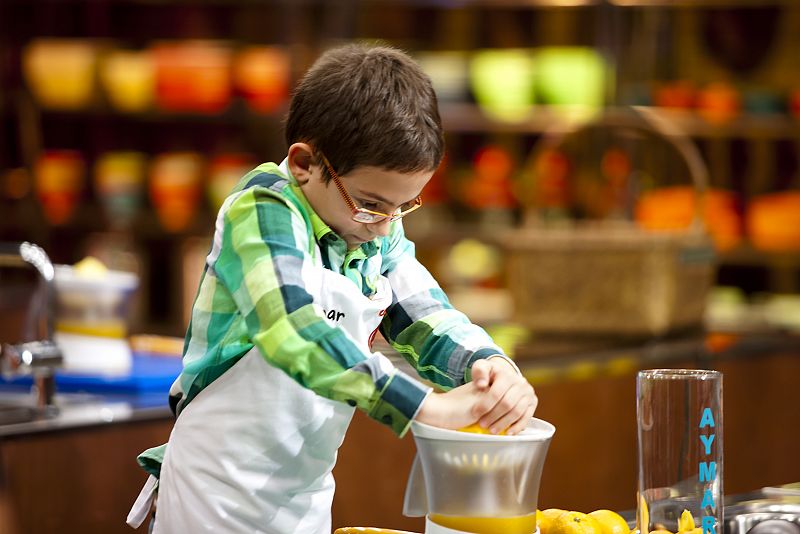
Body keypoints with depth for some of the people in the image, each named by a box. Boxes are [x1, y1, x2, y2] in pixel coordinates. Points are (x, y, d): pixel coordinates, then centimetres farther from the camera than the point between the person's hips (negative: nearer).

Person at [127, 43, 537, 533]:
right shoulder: (264, 215, -19)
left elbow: (427, 320, -2)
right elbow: (293, 331, -33)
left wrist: (490, 367, -25)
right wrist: (426, 406, -39)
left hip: (307, 494, 7)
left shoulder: (381, 234, 4)